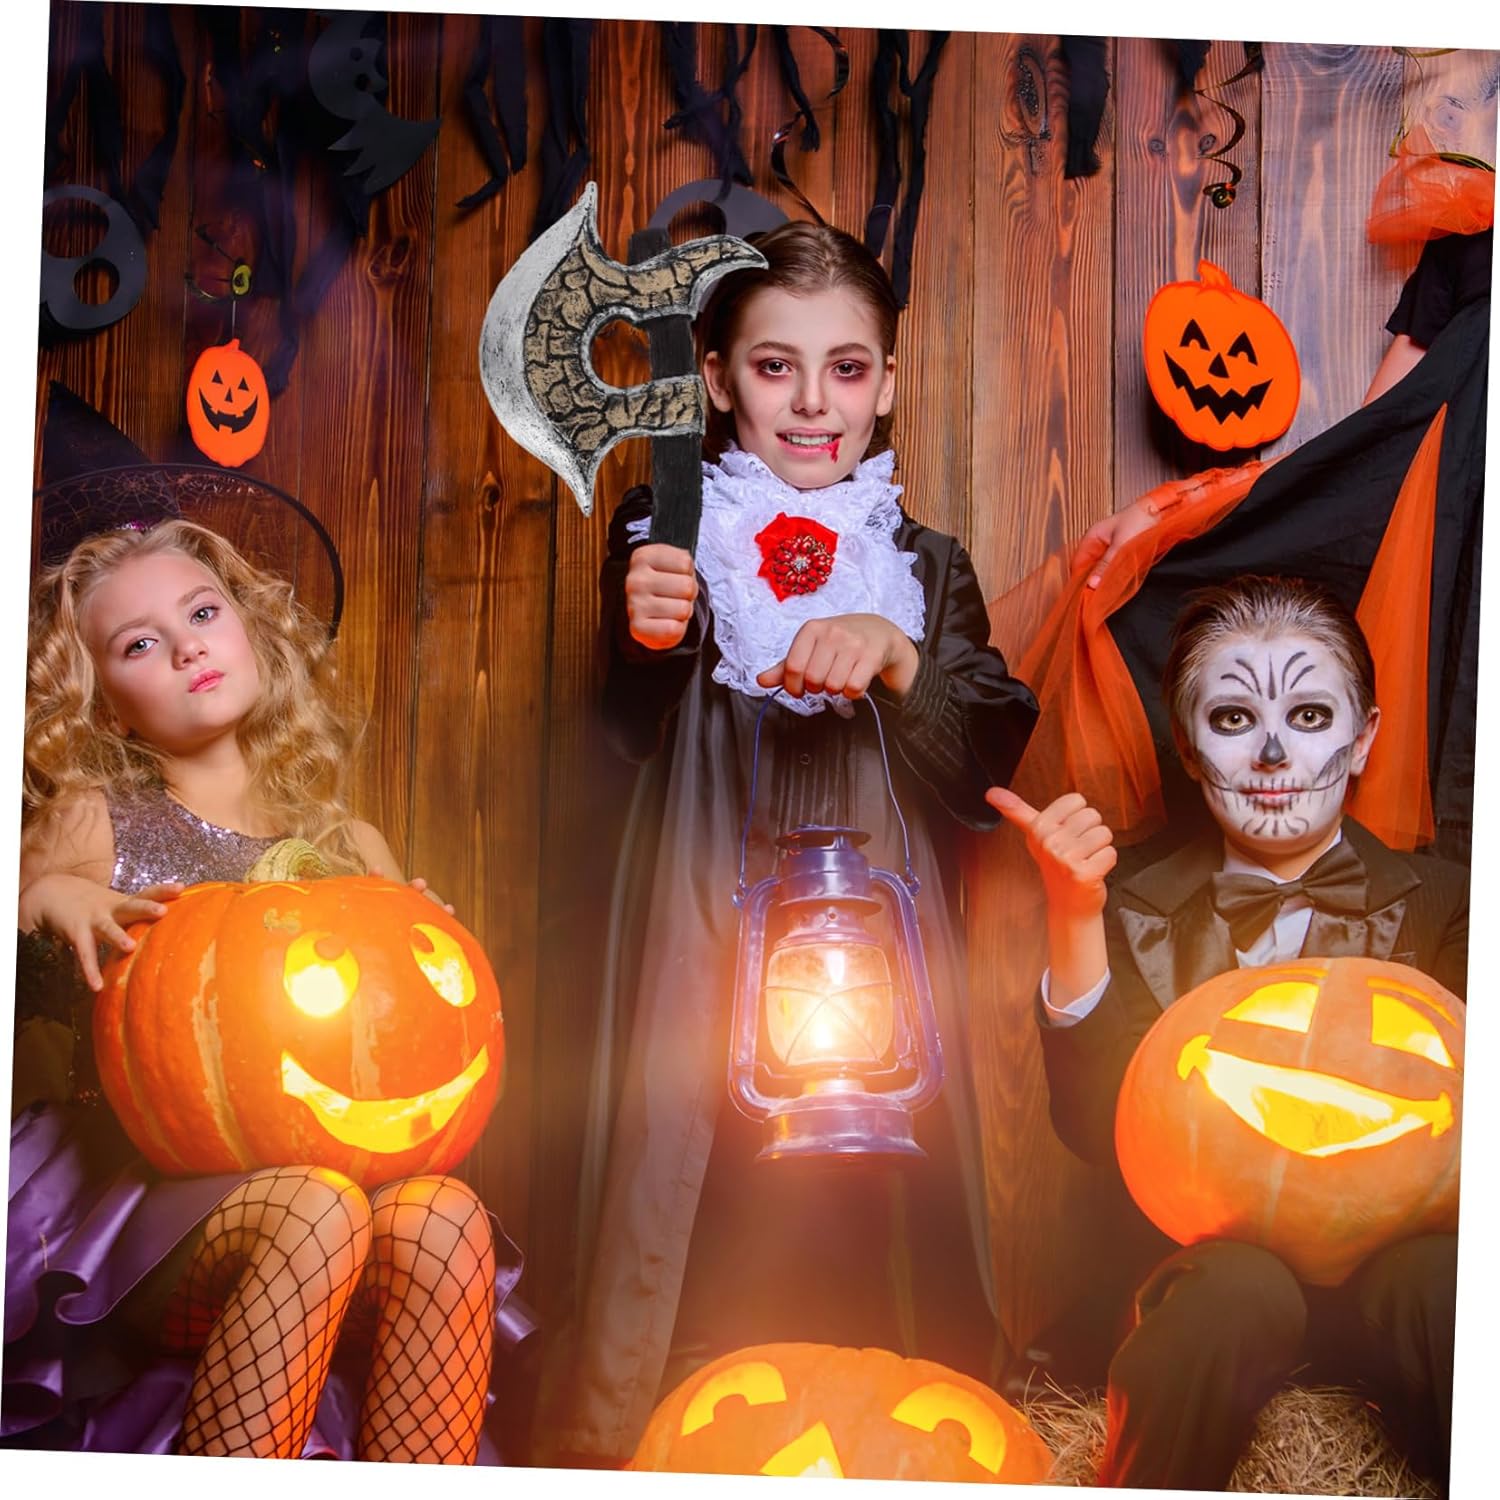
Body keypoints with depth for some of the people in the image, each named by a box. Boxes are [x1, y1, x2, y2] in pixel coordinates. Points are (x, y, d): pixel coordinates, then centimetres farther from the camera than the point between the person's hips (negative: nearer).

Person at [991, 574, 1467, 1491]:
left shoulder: (1439, 906, 9)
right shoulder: (1140, 914, 7)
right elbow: (1098, 1131, -5)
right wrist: (1074, 920, -16)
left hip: (1385, 1251, -1)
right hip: (1200, 1255, 1)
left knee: (1442, 1281, -34)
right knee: (1240, 1291, -33)